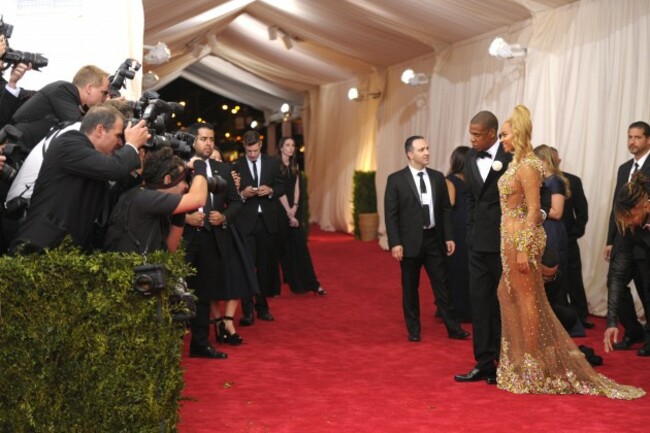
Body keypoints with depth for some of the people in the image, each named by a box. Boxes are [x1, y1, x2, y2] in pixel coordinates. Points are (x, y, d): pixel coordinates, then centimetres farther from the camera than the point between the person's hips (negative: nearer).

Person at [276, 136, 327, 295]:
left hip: (294, 209, 5)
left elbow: (296, 188, 7)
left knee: (301, 245, 1)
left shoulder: (294, 165, 12)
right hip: (280, 209, -5)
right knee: (284, 247, 1)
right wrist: (288, 212, -13)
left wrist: (294, 207, -8)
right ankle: (295, 283, 10)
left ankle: (311, 283, -1)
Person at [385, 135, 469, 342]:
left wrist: (449, 237, 2)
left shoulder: (437, 177, 7)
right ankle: (414, 330, 18)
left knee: (442, 285, 6)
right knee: (410, 288, 7)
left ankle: (453, 328, 12)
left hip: (434, 238, 3)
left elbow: (446, 209, 9)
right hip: (410, 241, -3)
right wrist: (395, 243, -13)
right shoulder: (396, 179, -5)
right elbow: (391, 214, -6)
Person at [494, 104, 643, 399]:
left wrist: (523, 250, -22)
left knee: (526, 298, -2)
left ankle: (533, 370, 7)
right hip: (510, 237, 10)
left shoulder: (527, 167, -16)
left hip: (521, 237, -10)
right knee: (507, 294, 17)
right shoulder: (516, 163, 12)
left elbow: (533, 210, -19)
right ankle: (520, 360, 27)